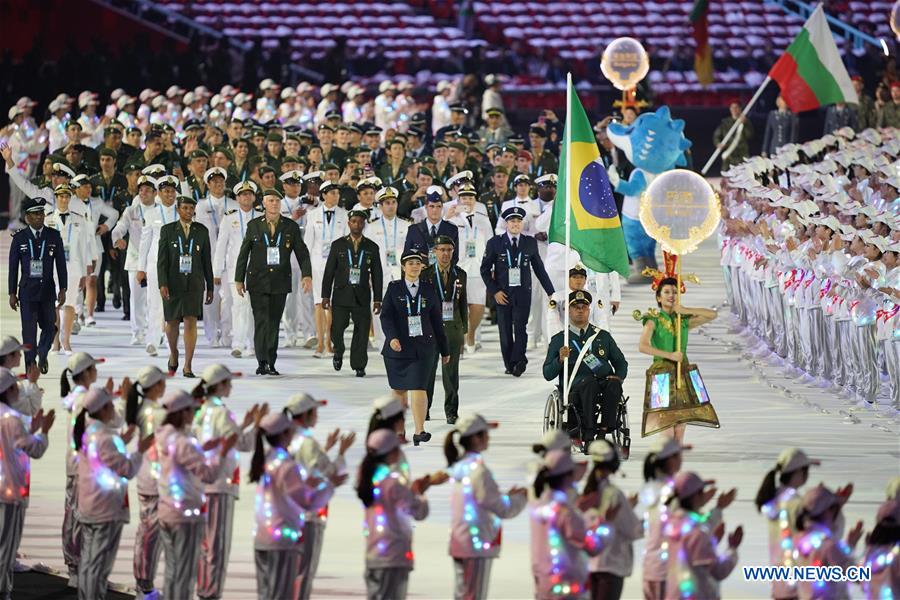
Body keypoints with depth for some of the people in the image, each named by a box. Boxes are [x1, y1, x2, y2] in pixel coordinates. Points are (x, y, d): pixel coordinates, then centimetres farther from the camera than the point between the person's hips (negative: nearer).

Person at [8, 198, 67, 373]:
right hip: (27, 291, -2)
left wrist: (62, 290, 1)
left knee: (49, 327, 8)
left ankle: (42, 355, 34)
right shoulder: (19, 238, 0)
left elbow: (61, 264, 5)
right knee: (29, 329, -3)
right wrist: (12, 293, 0)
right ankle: (31, 364, 2)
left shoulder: (54, 236, 3)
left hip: (48, 290, 2)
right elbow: (13, 267, 3)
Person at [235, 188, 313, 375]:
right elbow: (243, 254, 9)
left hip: (280, 282, 1)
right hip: (258, 282, -1)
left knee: (274, 323, 4)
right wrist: (239, 279, 6)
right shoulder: (254, 226, 5)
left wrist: (307, 275, -8)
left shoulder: (291, 227, 6)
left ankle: (271, 363, 9)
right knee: (261, 322, -9)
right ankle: (262, 362, -10)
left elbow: (302, 252, 6)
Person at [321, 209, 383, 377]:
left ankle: (359, 365, 5)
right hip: (341, 295, -1)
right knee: (337, 328, -8)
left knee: (362, 331, -4)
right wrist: (325, 296, 1)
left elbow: (377, 275, 9)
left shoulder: (372, 248, 8)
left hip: (362, 297, 1)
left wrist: (377, 299, 4)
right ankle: (338, 352, 22)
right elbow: (329, 272, 6)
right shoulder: (338, 245, 7)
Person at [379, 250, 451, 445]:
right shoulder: (394, 288, 3)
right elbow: (386, 316, -7)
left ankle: (419, 431, -18)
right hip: (398, 346, 0)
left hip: (422, 346, 0)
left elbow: (437, 320, 11)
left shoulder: (429, 290, 8)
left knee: (418, 387, -13)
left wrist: (444, 349, 14)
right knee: (399, 389, 10)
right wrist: (392, 337, -25)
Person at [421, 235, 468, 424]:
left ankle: (451, 411, 9)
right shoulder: (425, 275, -1)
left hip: (453, 327, 2)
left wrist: (464, 331, 9)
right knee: (428, 370, 3)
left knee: (451, 371, 3)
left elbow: (463, 304, 11)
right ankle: (424, 408, 14)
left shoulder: (460, 275, 7)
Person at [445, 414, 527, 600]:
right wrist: (521, 498, 5)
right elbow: (502, 509, -13)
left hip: (459, 541, 9)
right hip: (478, 543, -9)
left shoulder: (459, 467, 10)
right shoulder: (478, 470, -17)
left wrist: (508, 495, 16)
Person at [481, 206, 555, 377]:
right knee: (505, 331, 3)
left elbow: (539, 268, 15)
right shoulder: (495, 243, 3)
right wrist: (495, 291, -6)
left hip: (523, 293, 0)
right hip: (503, 293, 0)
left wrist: (550, 292, 14)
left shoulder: (530, 242, 8)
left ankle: (518, 361, -21)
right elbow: (485, 269, 4)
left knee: (520, 327, -14)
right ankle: (510, 364, 10)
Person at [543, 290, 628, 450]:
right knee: (589, 381, -37)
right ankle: (588, 437, -41)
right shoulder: (559, 340, 15)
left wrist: (618, 377, 4)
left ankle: (603, 431, -32)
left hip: (604, 386, 2)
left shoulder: (603, 336, 22)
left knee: (613, 384, -33)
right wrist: (560, 360, -8)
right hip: (575, 391, -2)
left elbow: (621, 362, 26)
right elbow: (548, 375, 11)